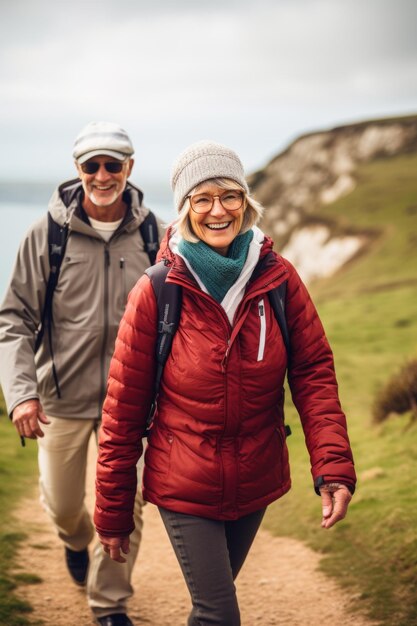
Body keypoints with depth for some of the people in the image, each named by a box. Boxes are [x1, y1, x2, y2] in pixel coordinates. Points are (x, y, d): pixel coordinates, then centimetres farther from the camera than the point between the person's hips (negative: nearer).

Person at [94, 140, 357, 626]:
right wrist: (113, 511, -4)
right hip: (184, 487, -3)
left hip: (256, 483, 3)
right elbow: (123, 408, -9)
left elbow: (313, 372, -6)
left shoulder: (279, 279, -7)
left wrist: (333, 465, -21)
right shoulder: (156, 293, -14)